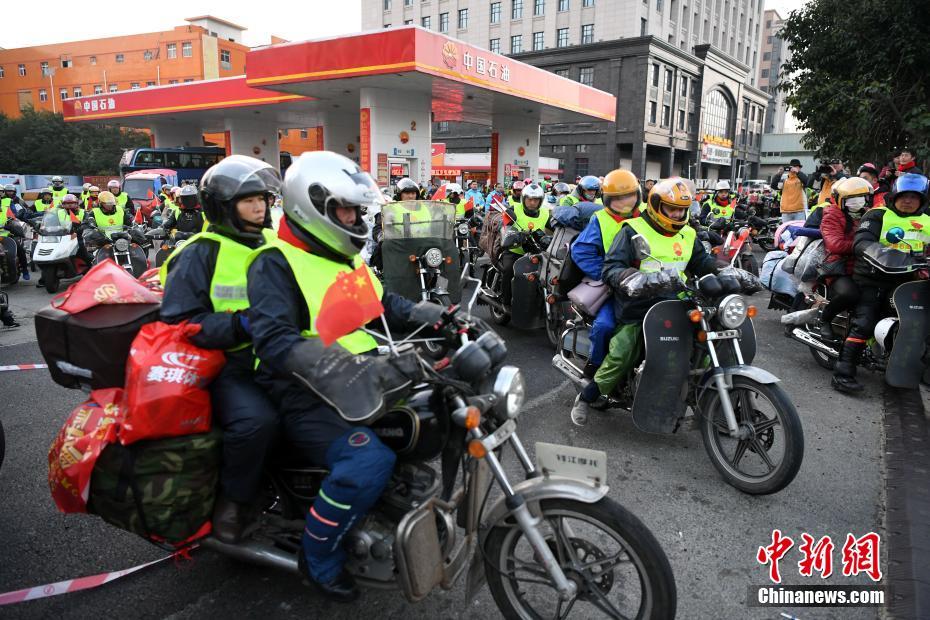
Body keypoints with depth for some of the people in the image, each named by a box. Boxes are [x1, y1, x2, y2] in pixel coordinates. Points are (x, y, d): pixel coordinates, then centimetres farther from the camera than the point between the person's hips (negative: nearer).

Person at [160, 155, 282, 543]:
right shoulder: (198, 255, -3)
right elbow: (180, 322, -9)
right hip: (229, 365, -6)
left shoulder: (274, 244, 17)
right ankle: (234, 497, -4)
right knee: (257, 420, -34)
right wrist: (240, 325, -21)